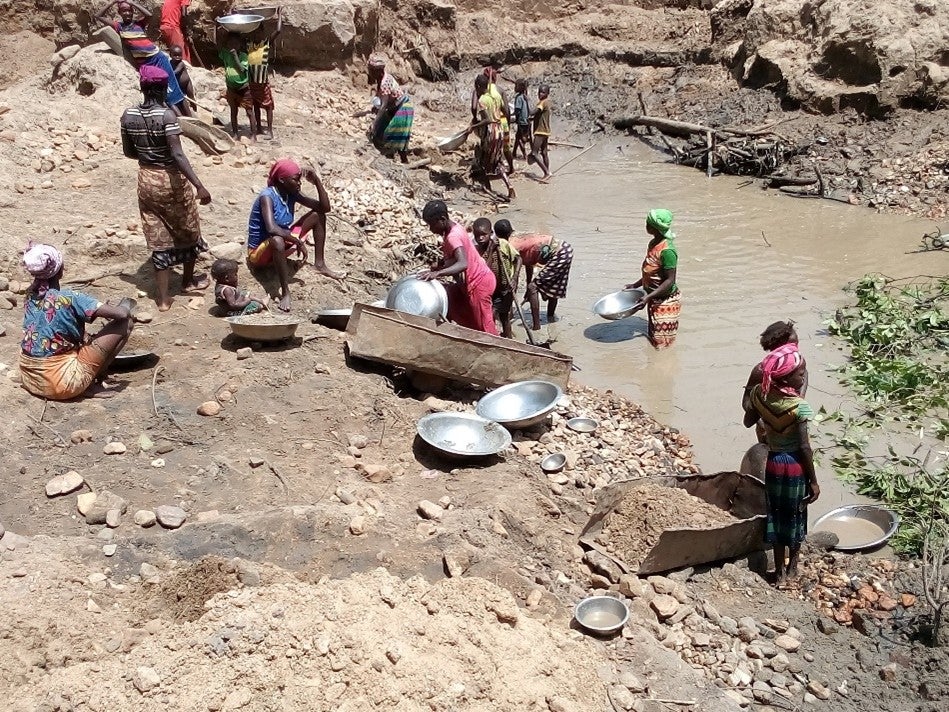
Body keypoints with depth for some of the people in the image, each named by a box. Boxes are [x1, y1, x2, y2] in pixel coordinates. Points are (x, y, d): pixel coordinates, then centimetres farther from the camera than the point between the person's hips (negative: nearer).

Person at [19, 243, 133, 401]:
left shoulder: (31, 295, 2)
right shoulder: (69, 299, -19)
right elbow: (122, 314, -19)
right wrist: (124, 310, 3)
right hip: (62, 385, -8)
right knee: (125, 323, -4)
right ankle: (94, 384, 2)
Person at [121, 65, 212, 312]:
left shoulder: (128, 115, -2)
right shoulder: (167, 115, -19)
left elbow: (128, 152, 8)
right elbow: (178, 154, -27)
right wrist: (199, 186, -30)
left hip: (147, 180, 5)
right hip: (171, 180, -5)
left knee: (158, 239, 10)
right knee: (188, 231, 20)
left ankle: (163, 298, 10)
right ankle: (188, 280, 39)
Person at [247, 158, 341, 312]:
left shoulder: (292, 193, -3)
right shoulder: (267, 196, -26)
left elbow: (325, 207, -1)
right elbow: (272, 229, -41)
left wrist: (317, 181, -12)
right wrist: (298, 242, -33)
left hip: (283, 244, 8)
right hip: (259, 253, -8)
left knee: (318, 215, 6)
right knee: (277, 240, -45)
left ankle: (319, 264, 6)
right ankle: (285, 293, -38)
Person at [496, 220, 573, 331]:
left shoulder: (512, 246, -8)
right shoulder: (520, 237, 18)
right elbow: (528, 263, 27)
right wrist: (529, 286, 33)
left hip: (559, 254, -9)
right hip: (565, 248, 9)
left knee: (533, 287, -5)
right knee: (552, 285, 28)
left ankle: (536, 325, -4)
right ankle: (551, 316, 45)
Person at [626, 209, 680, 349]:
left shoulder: (667, 251, -26)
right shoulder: (653, 243, 2)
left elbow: (670, 280, -26)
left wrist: (648, 296, -30)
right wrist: (635, 285, 14)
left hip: (665, 302, -9)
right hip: (654, 300, 9)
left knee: (661, 343, 2)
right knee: (652, 337, 21)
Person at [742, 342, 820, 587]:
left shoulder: (759, 393, -10)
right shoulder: (799, 406, -25)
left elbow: (748, 422, 6)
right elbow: (804, 447, -20)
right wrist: (814, 480, -10)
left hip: (773, 462, 4)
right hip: (796, 465, -4)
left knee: (777, 513, 18)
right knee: (796, 515, 16)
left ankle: (780, 571, 29)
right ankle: (792, 569, 33)